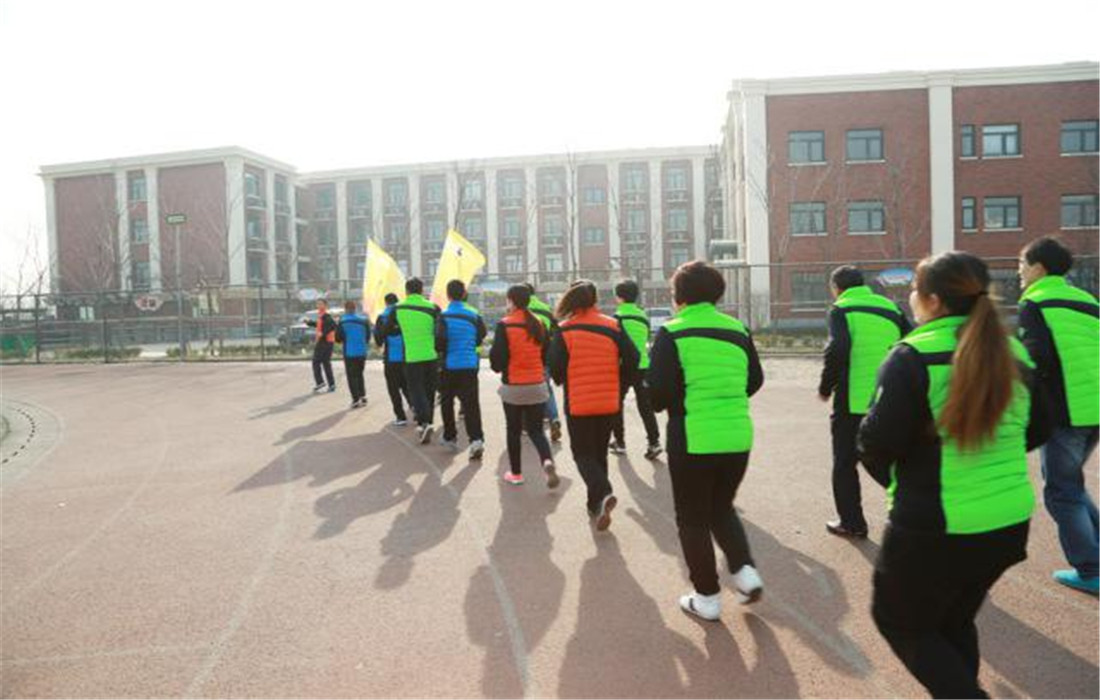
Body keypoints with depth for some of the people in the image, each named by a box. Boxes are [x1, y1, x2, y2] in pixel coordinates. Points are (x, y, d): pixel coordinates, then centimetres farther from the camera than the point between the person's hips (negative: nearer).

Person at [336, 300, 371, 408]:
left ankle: (356, 399, -4)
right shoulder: (364, 320, 2)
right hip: (362, 352, 4)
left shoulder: (342, 322, -9)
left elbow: (338, 338, -6)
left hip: (350, 353, -4)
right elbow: (368, 336, 7)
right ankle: (363, 396, 16)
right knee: (359, 374, 19)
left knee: (352, 376, 3)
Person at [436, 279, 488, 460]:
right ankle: (476, 439, -17)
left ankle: (450, 437, 25)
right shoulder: (474, 314, 1)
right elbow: (482, 337, 5)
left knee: (447, 402, 16)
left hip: (449, 366, -2)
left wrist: (439, 350, 6)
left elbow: (440, 341, -16)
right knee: (471, 403, -1)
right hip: (470, 365, 2)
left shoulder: (444, 316, -9)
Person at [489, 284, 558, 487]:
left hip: (513, 387, -3)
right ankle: (547, 462, -14)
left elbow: (498, 356, -13)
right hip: (537, 386, 3)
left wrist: (498, 366, 8)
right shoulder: (538, 324, 2)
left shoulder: (505, 325, -12)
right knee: (536, 430, 11)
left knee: (513, 431, 13)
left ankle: (515, 473, 21)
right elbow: (547, 354, 8)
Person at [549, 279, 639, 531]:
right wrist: (619, 387, 8)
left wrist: (561, 380, 12)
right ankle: (596, 505, 24)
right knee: (600, 452, 19)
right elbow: (632, 359, -5)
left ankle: (603, 494, -18)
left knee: (583, 453, 7)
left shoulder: (564, 330, -8)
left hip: (578, 404, -3)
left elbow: (556, 369, -11)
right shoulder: (613, 326, 0)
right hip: (609, 403, 3)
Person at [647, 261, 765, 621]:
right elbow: (754, 382, 11)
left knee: (693, 519, 12)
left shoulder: (672, 333, -9)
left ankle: (707, 597, 18)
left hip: (692, 439, -4)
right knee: (722, 508, 25)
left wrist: (664, 403, 8)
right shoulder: (738, 330, 5)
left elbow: (658, 393, -13)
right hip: (737, 438, 5)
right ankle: (745, 571, 9)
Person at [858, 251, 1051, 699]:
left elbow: (878, 443, -19)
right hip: (1010, 523, 7)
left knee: (899, 621, 15)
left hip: (933, 529, -7)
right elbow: (1037, 431, 14)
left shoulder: (913, 357, -17)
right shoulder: (1011, 352, 3)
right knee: (955, 623, 25)